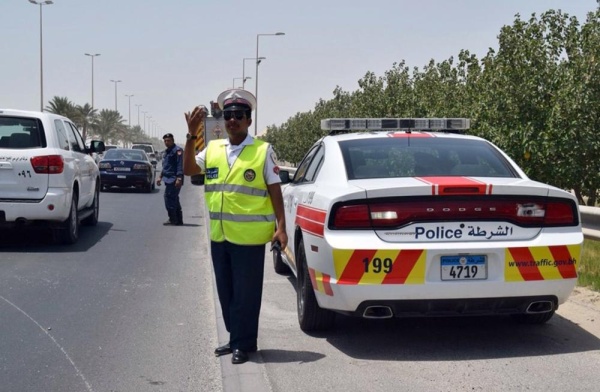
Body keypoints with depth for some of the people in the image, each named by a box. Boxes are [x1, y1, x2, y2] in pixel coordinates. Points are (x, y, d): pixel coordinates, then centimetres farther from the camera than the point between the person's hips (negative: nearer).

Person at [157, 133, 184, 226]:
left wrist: (179, 178, -24)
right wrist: (160, 177, 23)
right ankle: (178, 220, 18)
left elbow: (180, 166, -18)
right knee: (174, 199, 12)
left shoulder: (177, 150, -10)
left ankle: (173, 220, -8)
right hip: (168, 179, 10)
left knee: (169, 198, -12)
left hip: (174, 180, -10)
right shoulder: (166, 152, 19)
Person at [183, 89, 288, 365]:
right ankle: (236, 339, 29)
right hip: (219, 235, 6)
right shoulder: (213, 149, 11)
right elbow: (189, 170, 9)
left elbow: (275, 190, -3)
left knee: (246, 293, 2)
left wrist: (280, 226, -10)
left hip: (248, 236, -5)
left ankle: (243, 344, 15)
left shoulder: (263, 150, -3)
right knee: (226, 292, 15)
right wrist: (192, 136, -1)